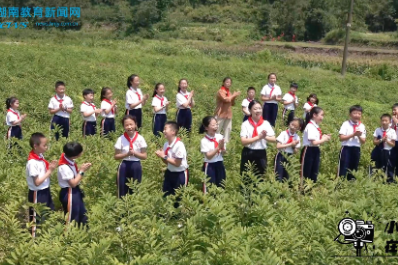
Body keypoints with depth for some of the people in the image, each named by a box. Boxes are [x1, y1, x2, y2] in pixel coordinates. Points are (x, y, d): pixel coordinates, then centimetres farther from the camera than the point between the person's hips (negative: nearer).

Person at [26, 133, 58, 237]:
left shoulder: (40, 156, 0)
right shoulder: (32, 162, -26)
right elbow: (37, 182, -25)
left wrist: (50, 167, -7)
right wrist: (50, 171, -22)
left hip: (45, 191, 9)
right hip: (37, 194, -9)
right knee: (36, 218, 8)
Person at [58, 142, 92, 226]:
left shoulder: (69, 160, -3)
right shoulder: (64, 167, -28)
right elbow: (73, 183, -23)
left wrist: (82, 168, -10)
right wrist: (82, 171, -19)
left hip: (75, 191, 9)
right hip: (69, 194, -9)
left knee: (82, 215, 19)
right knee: (72, 217, 5)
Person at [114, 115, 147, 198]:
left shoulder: (140, 138, -4)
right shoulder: (121, 139, -4)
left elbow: (144, 156, -2)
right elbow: (116, 156, -3)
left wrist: (134, 153, -18)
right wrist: (127, 154, -17)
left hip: (136, 167, 0)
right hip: (124, 166, 0)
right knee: (122, 191, 5)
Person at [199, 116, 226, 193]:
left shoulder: (220, 137, -2)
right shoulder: (204, 140, -14)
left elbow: (223, 153, 3)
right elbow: (208, 156, -17)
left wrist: (222, 147, -19)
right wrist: (218, 147, -21)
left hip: (220, 164, 5)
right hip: (210, 165, -5)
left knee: (221, 185, 14)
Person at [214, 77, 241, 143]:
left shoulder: (229, 93, 15)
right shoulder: (220, 91, -8)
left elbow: (232, 104, 17)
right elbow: (225, 99, -24)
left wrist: (234, 97, -1)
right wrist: (234, 95, -12)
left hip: (228, 114, 8)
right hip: (221, 114, -8)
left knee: (228, 129, 8)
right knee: (217, 130, -6)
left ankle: (226, 141, 14)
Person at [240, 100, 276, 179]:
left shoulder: (266, 123, 2)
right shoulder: (246, 124, -6)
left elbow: (274, 139, -2)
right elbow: (243, 141, -15)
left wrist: (265, 137, -21)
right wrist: (258, 137, -20)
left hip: (261, 154, 2)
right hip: (248, 154, -2)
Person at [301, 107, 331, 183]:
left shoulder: (317, 127, 10)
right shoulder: (310, 127, -17)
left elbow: (317, 140, 11)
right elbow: (313, 142, -22)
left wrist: (324, 137, 0)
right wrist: (324, 140, -11)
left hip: (316, 151, 9)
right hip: (309, 151, -9)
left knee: (314, 173, 13)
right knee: (305, 173, -1)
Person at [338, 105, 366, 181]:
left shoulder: (362, 126, 6)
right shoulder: (346, 124, -6)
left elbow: (363, 141, 6)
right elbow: (341, 138, -14)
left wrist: (359, 136, -14)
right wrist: (353, 134, -18)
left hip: (356, 150, 5)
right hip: (346, 149, -5)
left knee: (353, 169, 12)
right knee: (343, 169, -5)